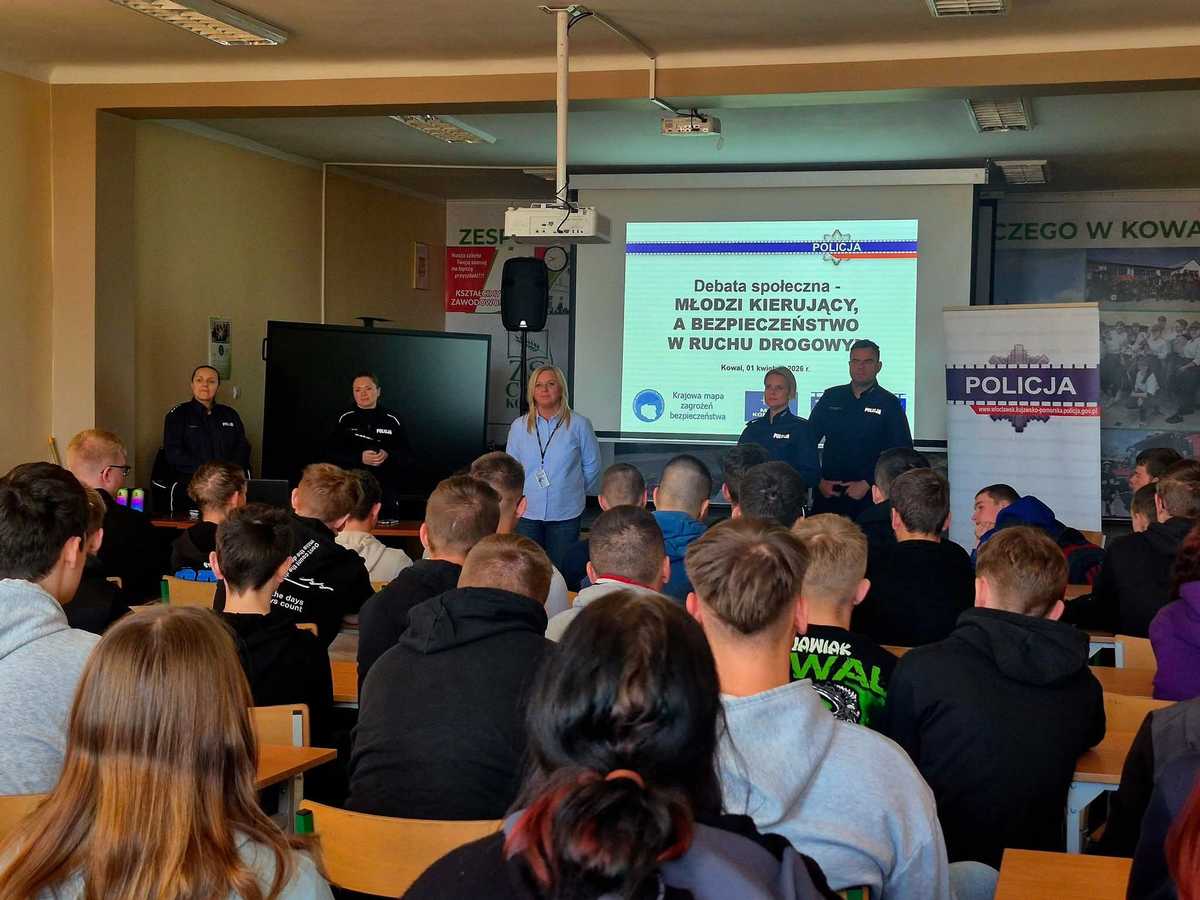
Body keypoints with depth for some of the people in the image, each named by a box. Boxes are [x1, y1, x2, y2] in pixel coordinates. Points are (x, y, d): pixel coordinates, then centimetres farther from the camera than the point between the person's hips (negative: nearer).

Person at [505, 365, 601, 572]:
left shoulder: (578, 424, -2)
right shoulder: (519, 426, 6)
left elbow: (592, 466, 6)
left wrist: (574, 492, 5)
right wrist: (520, 496, 4)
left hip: (565, 514, -2)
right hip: (527, 512, 2)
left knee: (560, 569, 3)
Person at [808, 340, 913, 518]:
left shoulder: (889, 403, 2)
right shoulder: (831, 397, 10)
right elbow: (808, 441, 11)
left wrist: (867, 484, -9)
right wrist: (819, 480, 1)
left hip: (869, 495, -2)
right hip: (827, 491, 2)